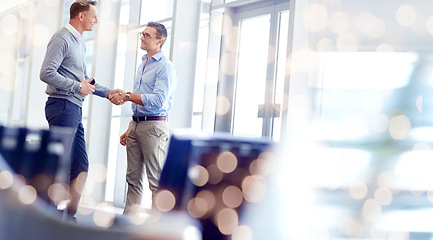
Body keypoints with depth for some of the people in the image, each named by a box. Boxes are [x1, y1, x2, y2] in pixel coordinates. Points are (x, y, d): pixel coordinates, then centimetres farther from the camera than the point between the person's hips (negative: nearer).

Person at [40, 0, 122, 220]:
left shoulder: (79, 42, 21)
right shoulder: (62, 38, -9)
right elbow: (46, 73, -19)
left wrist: (107, 93, 19)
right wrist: (78, 86, -15)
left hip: (74, 110, 10)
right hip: (62, 106, -10)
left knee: (80, 167, 8)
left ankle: (70, 216, 13)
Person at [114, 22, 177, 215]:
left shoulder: (165, 67, -7)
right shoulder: (143, 65, 21)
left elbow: (158, 100, -19)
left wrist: (128, 96, -16)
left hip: (153, 126, -9)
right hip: (136, 124, 9)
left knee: (156, 180, -7)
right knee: (133, 178, 6)